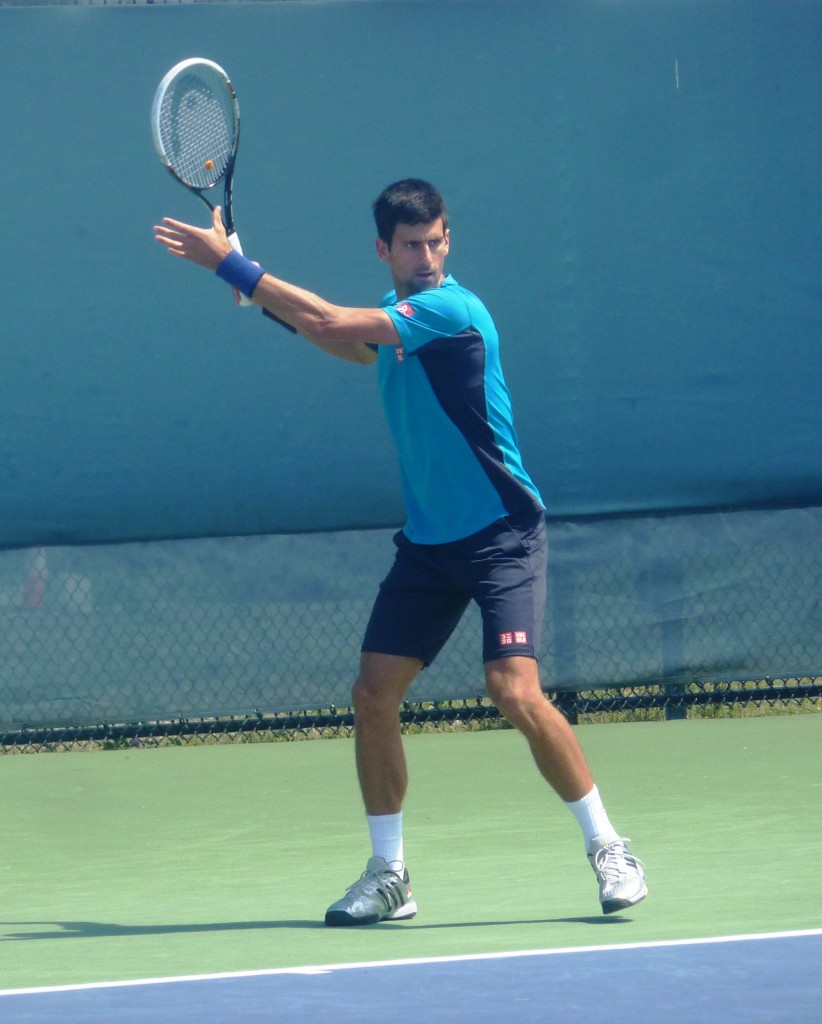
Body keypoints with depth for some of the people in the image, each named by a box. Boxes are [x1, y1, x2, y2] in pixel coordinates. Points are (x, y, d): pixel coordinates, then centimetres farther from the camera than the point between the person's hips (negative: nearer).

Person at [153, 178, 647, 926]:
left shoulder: (451, 310, -17)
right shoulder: (393, 316, 8)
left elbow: (333, 323, -23)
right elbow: (344, 342, 32)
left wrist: (230, 263, -18)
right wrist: (260, 290, 16)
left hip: (502, 535, -8)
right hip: (427, 541, 8)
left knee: (515, 691, -20)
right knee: (373, 694, -1)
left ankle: (609, 850, -6)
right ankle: (389, 875, 10)